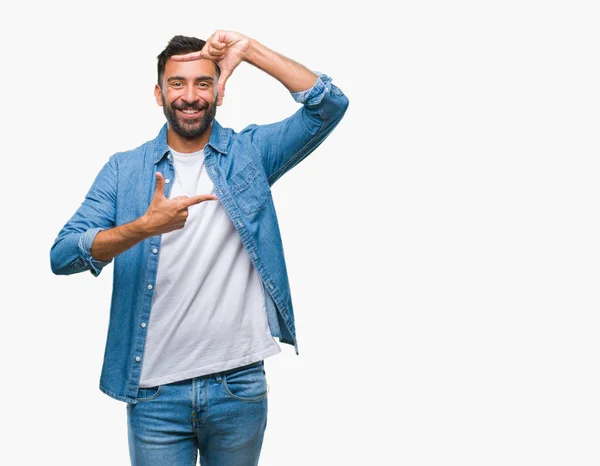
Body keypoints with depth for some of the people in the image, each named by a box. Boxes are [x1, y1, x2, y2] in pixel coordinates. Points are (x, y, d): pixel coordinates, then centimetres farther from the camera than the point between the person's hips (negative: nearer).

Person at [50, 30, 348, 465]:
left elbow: (330, 105, -8)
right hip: (154, 389, 0)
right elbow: (62, 256, -8)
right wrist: (145, 226, -24)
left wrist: (249, 50, -12)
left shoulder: (251, 153, 3)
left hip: (240, 383, 0)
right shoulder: (124, 169, 2)